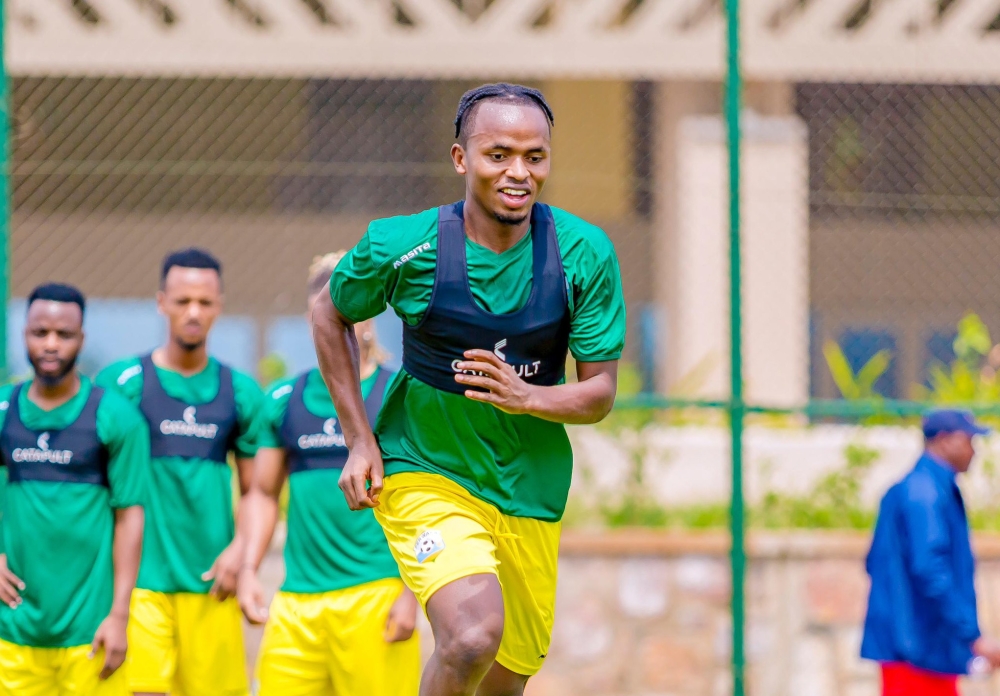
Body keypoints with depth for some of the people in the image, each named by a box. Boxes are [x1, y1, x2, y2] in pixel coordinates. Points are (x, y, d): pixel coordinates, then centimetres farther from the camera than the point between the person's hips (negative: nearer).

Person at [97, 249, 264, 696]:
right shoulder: (121, 383, 2)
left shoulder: (240, 393, 11)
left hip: (211, 583, 3)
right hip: (141, 582, -3)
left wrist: (240, 549, -1)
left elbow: (256, 490, 15)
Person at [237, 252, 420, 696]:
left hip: (375, 591, -4)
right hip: (296, 601, 4)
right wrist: (248, 569, 7)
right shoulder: (284, 400, 13)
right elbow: (263, 493, 19)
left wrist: (411, 591, -9)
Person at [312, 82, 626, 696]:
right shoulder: (401, 246, -15)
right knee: (473, 635, -29)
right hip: (422, 471, -3)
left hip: (530, 490, 4)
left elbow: (600, 393, -7)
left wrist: (523, 396, -28)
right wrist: (359, 440, 0)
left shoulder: (585, 254, -10)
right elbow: (331, 316, 6)